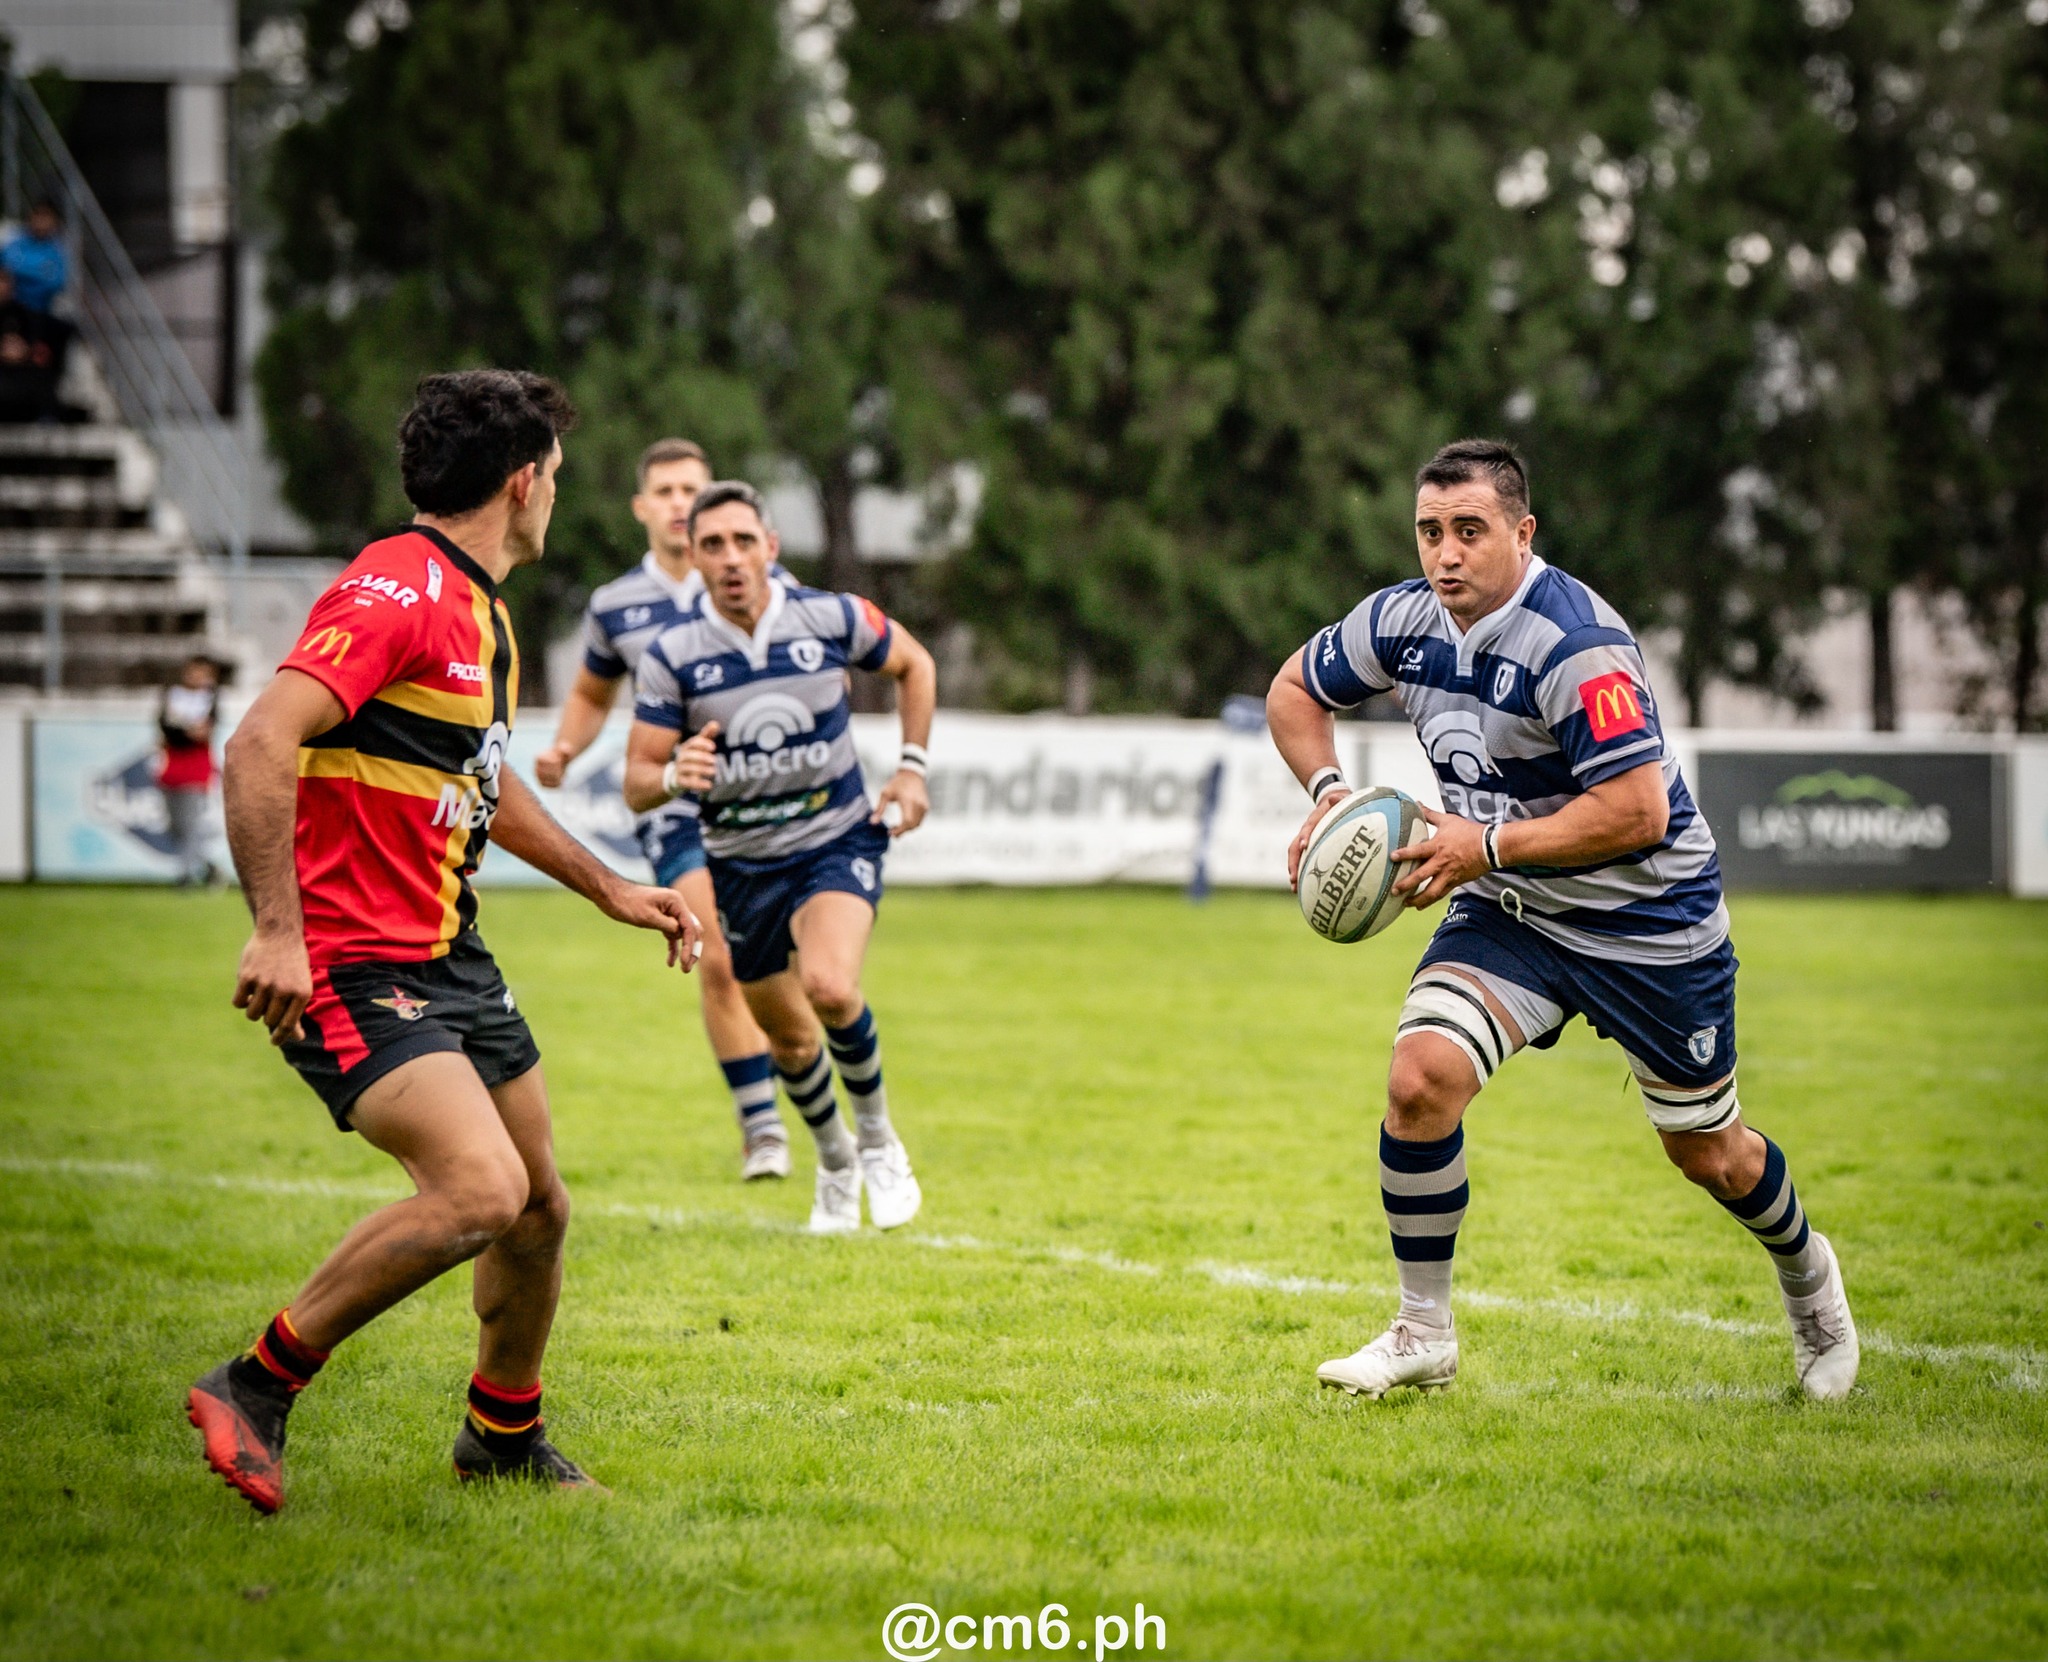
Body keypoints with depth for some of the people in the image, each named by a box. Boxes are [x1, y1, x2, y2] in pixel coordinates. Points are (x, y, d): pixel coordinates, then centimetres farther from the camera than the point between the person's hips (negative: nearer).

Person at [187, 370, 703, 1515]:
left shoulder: (480, 609, 15)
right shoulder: (398, 591, -18)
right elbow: (260, 744, -27)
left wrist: (609, 887, 32)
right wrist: (279, 930, -32)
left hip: (449, 954, 10)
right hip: (352, 962, -10)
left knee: (539, 1204, 14)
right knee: (481, 1190, -24)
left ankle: (505, 1434, 35)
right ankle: (258, 1388, -12)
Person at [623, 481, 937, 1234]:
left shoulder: (832, 619, -11)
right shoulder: (671, 654, -13)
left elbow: (914, 664, 10)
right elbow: (636, 783, -11)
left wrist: (912, 767, 2)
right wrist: (675, 775, -34)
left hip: (838, 840, -2)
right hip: (742, 863, 2)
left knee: (829, 987, -28)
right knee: (789, 1038, 12)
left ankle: (878, 1141, -2)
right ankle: (835, 1161, 42)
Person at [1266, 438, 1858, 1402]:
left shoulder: (1576, 643, -28)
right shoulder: (1405, 621, -8)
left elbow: (1638, 812, -32)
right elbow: (1294, 689, 10)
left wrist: (1490, 845, -29)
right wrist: (1328, 790, -8)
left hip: (1649, 920, -5)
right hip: (1509, 913, 5)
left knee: (1707, 1153, 10)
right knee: (1421, 1076, -19)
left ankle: (1805, 1276, 43)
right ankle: (1422, 1334, -5)